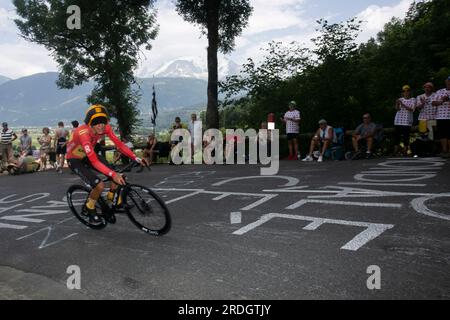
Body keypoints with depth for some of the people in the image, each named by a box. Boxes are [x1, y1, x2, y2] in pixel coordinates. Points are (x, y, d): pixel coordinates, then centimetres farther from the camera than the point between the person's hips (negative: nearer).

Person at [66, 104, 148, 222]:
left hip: (88, 155, 6)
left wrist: (136, 158, -30)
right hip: (75, 160, -6)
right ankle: (89, 208, 6)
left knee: (118, 176, -10)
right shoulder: (83, 133, -38)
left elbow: (119, 144, -19)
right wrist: (112, 174, -53)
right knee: (100, 185, -24)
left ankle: (111, 200, 17)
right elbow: (94, 161, -43)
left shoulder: (105, 128, -20)